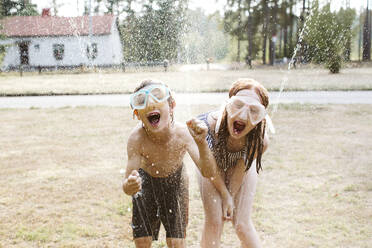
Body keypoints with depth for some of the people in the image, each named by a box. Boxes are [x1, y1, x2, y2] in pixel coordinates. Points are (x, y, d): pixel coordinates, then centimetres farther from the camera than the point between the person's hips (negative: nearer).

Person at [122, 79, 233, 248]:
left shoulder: (182, 133, -35)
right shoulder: (137, 139, -37)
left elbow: (207, 172, -32)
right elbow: (127, 184, -34)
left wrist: (201, 142, -48)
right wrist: (129, 186, -57)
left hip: (175, 180, 1)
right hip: (146, 180, 0)